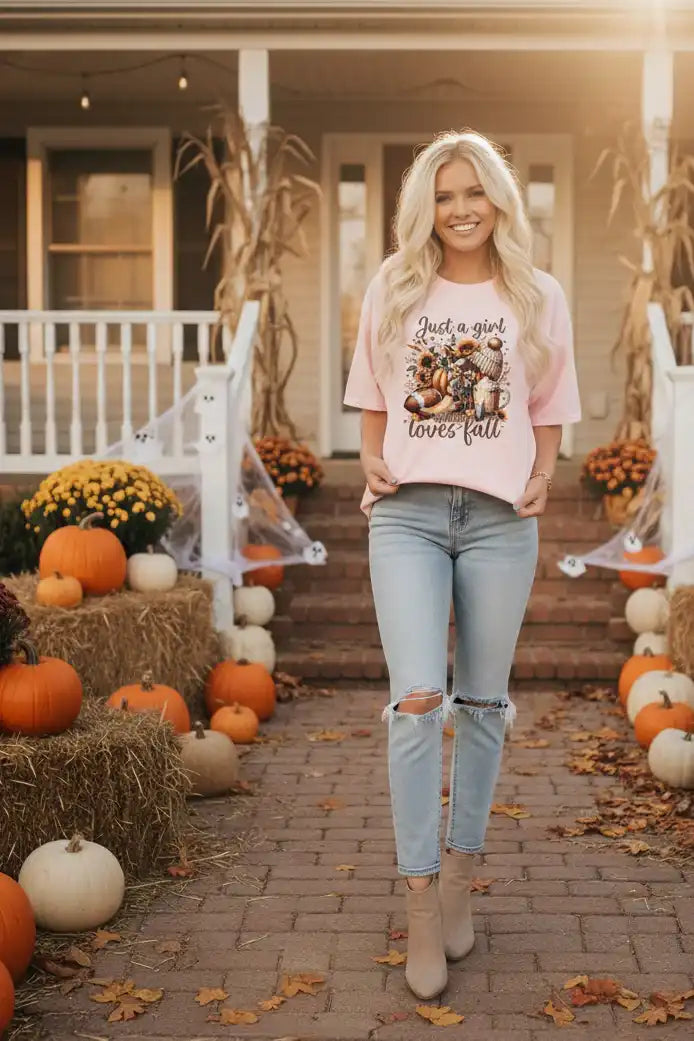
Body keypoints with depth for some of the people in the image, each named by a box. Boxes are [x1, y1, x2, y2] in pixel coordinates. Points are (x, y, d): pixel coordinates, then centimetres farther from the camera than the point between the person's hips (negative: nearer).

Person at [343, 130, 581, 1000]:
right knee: (417, 699, -12)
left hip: (498, 517, 1)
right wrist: (371, 463, -1)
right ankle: (421, 906, -3)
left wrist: (542, 478, -4)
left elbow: (549, 408, 13)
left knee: (482, 702, 8)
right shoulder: (392, 291, 8)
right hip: (407, 512, -1)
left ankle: (459, 874, 25)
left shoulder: (537, 297, 7)